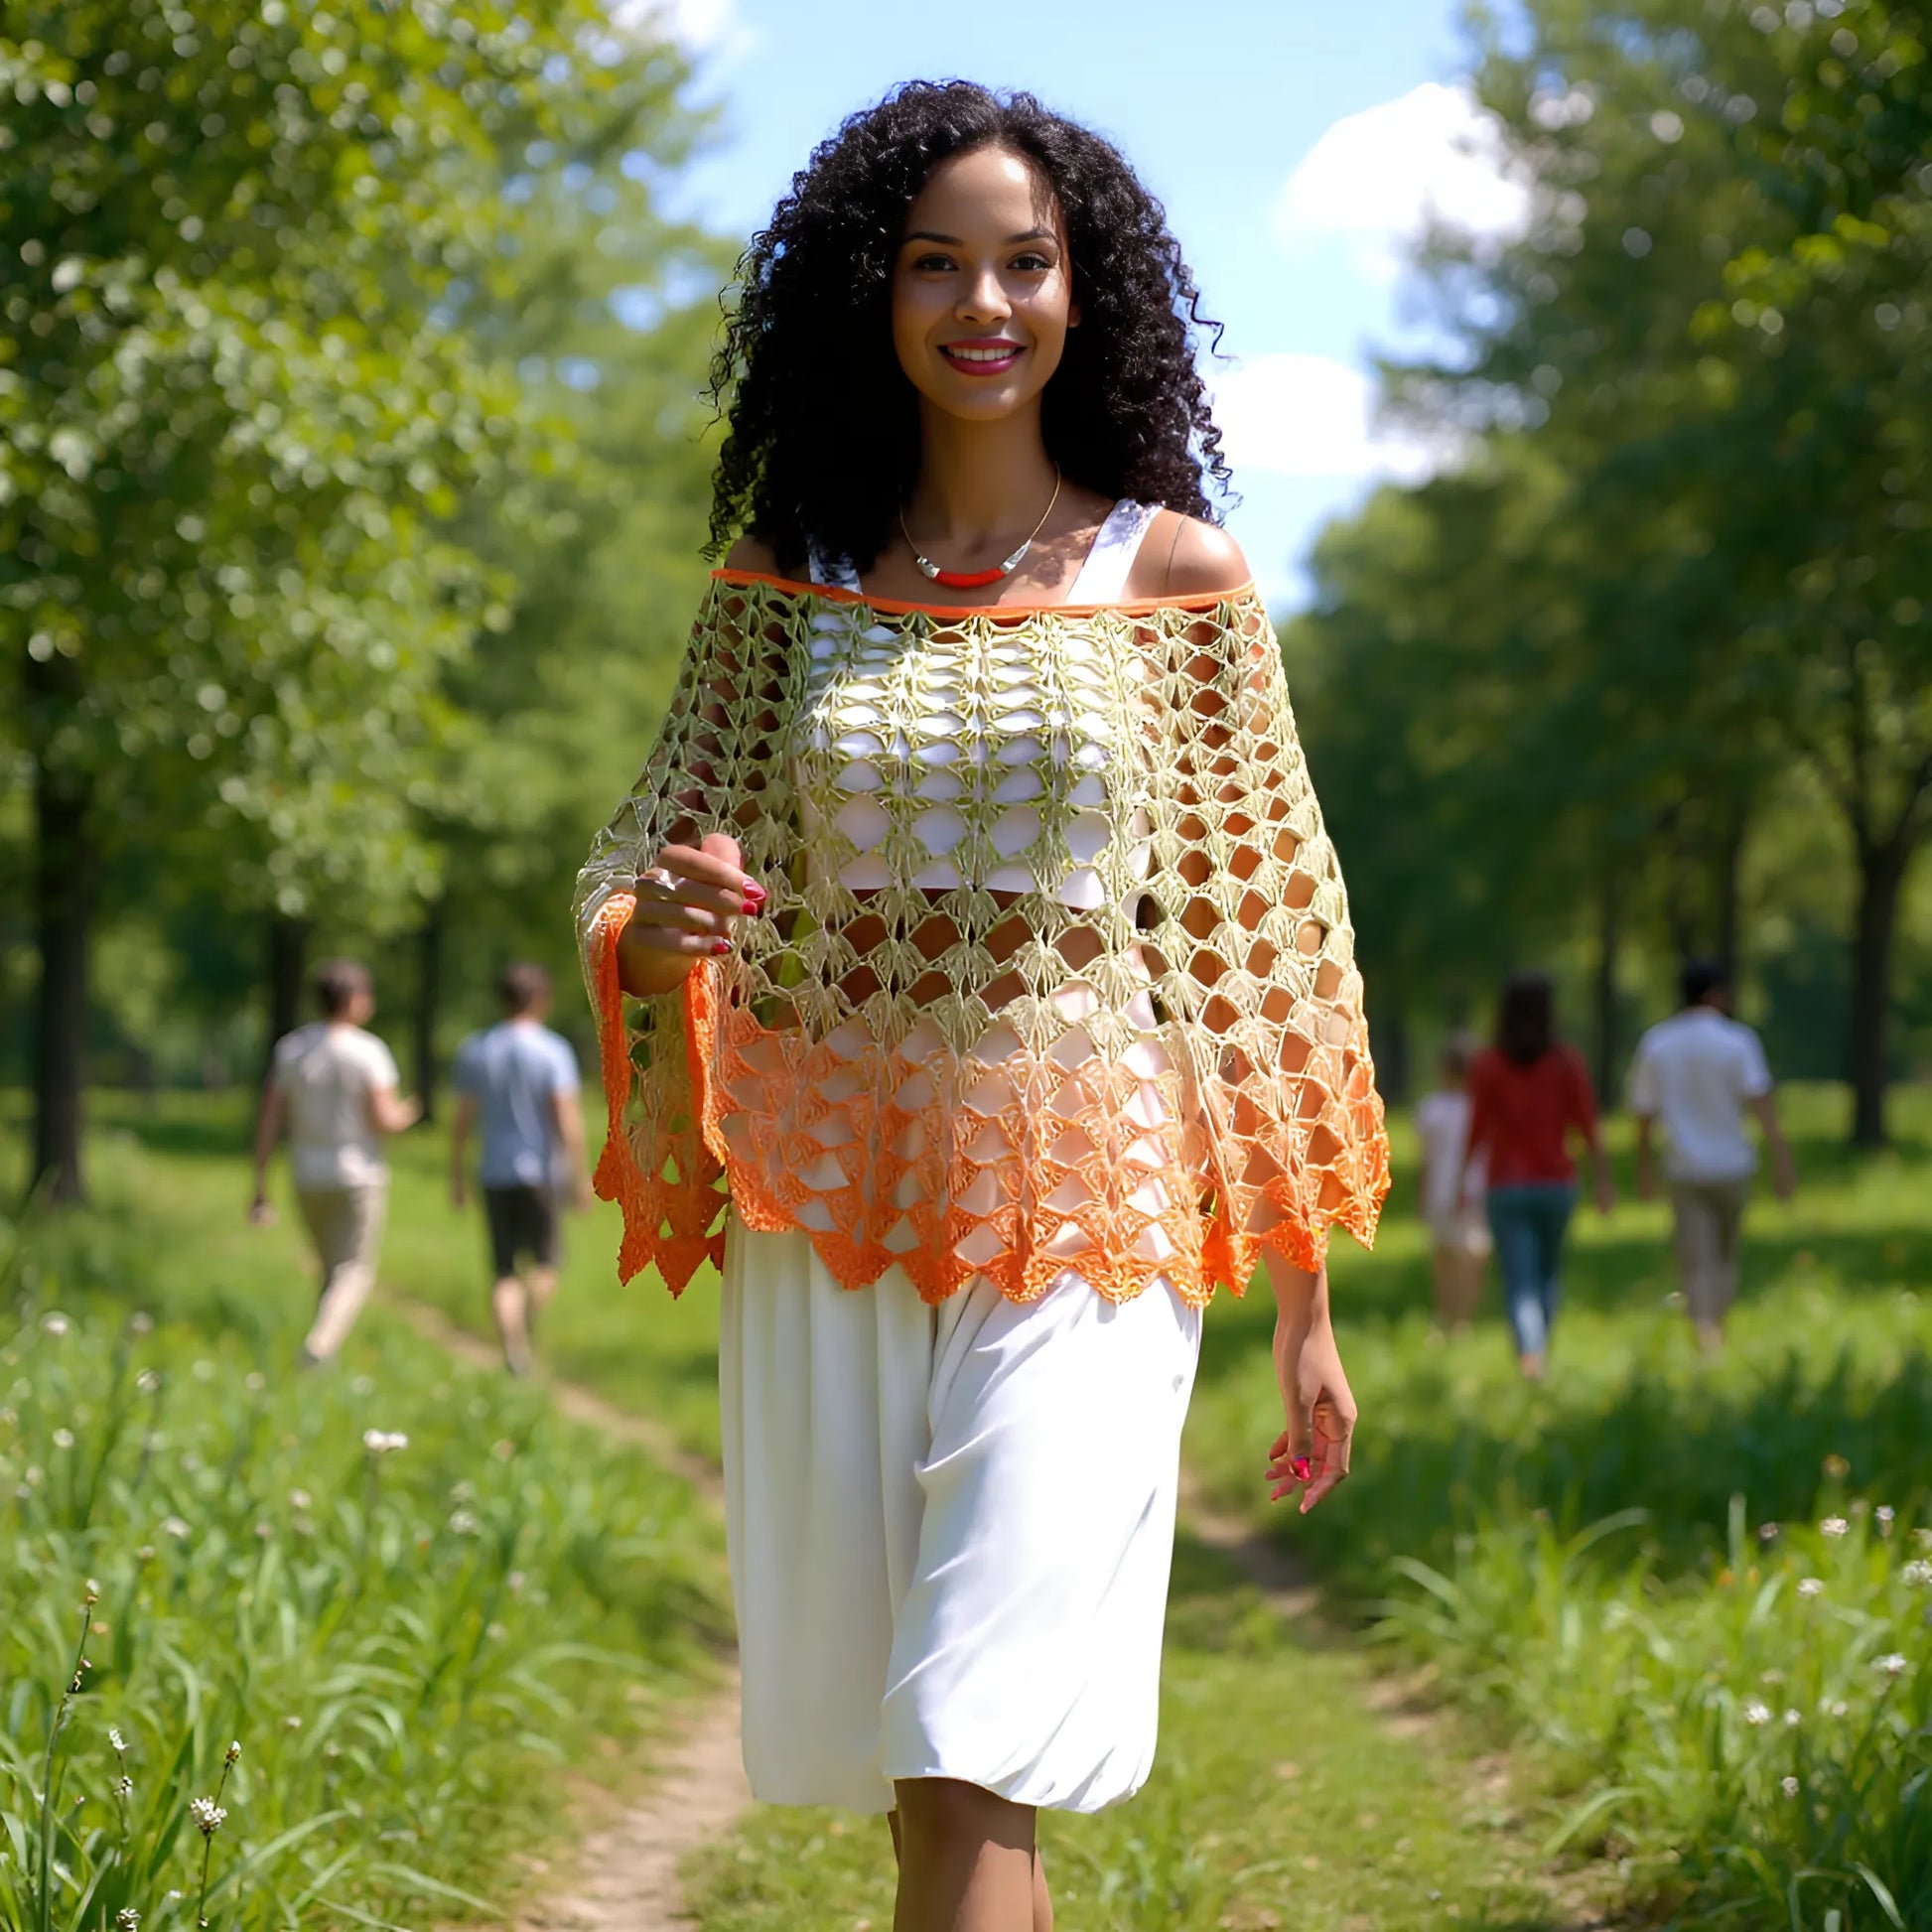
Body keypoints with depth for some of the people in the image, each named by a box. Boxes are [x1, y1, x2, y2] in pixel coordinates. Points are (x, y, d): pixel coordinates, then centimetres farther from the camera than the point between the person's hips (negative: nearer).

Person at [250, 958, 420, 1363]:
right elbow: (383, 1120, -18)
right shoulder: (369, 1052, -13)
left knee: (333, 1273, 20)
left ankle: (325, 1362, 20)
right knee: (354, 1273, 0)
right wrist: (406, 1115, 6)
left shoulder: (290, 1048, 1)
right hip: (359, 1177, -5)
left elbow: (268, 1121, 0)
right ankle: (317, 1349, -21)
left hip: (308, 1178, 5)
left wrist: (260, 1188, 3)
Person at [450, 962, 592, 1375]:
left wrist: (458, 1176, 12)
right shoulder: (553, 1051, -8)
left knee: (504, 1271, 6)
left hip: (495, 1174, 3)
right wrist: (581, 1176, -10)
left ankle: (514, 1350, -4)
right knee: (544, 1262, 11)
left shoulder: (474, 1051, 4)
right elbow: (568, 1119, -14)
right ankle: (525, 1332, -7)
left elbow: (462, 1121, 5)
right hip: (541, 1171, -3)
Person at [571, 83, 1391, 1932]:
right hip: (827, 1208, 3)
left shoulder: (1178, 578, 2)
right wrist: (650, 926, -18)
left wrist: (1304, 1308, 4)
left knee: (972, 1762, -12)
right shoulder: (783, 580, 7)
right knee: (906, 1752, 10)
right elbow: (648, 861, 9)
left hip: (1079, 1213, -3)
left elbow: (1264, 941, 4)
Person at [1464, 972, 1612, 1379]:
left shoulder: (1487, 1065, -5)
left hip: (1507, 1188, -1)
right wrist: (1604, 1183, 1)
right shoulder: (1568, 1062, -3)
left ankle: (1530, 1349, -25)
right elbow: (1587, 1128, -5)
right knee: (1547, 1275, 22)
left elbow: (1478, 1131, -5)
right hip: (1556, 1183, 1)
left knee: (1520, 1284, -3)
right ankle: (1540, 1350, 23)